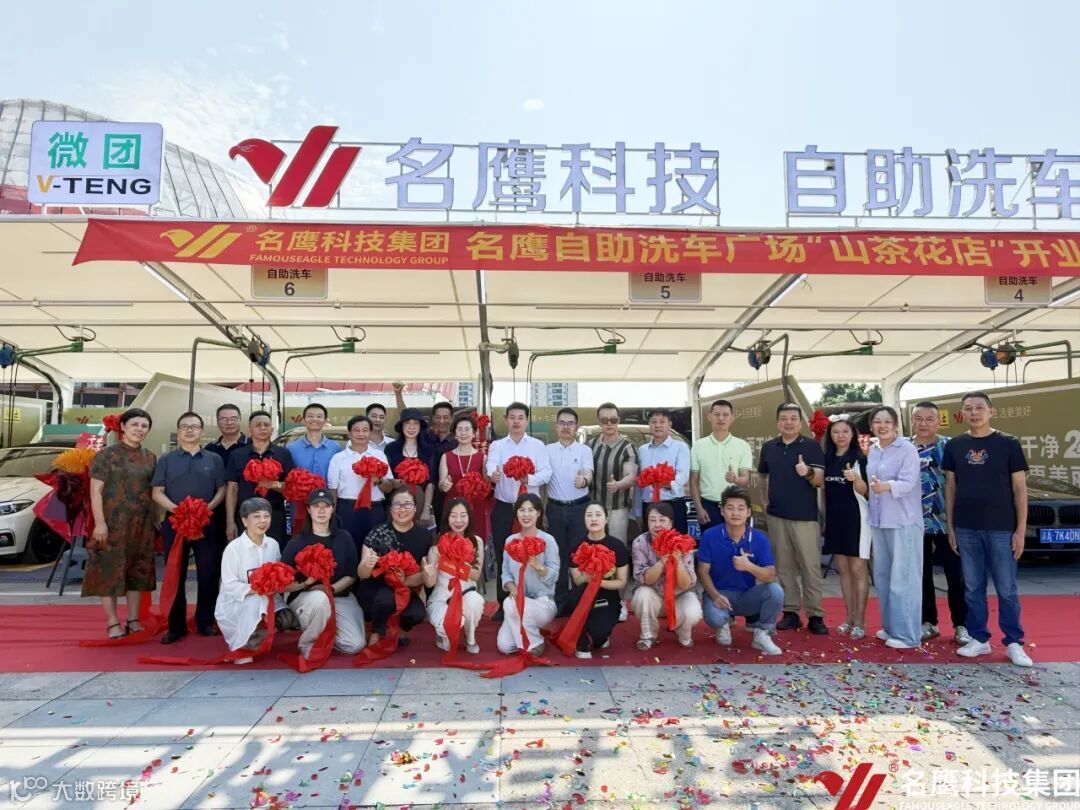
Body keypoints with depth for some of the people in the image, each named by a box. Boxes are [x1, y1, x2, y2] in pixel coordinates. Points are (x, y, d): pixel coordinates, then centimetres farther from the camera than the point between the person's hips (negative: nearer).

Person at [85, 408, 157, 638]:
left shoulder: (150, 457, 10)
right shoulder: (107, 454, -4)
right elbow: (95, 490, -9)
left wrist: (155, 521, 8)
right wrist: (100, 522, -16)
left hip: (142, 524, 5)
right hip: (113, 522, -5)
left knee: (137, 570, 9)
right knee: (111, 570, 0)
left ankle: (133, 620, 18)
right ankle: (113, 623, 8)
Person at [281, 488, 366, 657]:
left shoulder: (344, 538, 0)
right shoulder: (297, 542, -6)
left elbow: (351, 575, 2)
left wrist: (331, 589, -15)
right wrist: (305, 582, -26)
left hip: (339, 595, 3)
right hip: (304, 596, -2)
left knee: (355, 645, -14)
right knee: (319, 599, -40)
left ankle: (323, 630, 17)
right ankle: (308, 644, -10)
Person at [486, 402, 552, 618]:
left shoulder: (538, 445, 3)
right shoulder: (496, 445, 4)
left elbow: (547, 473, -7)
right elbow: (491, 465, -16)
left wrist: (529, 478, -27)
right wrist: (493, 474, -40)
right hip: (503, 508, 1)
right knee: (502, 557, 6)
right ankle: (503, 604, 19)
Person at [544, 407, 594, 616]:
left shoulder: (584, 450, 0)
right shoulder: (548, 450, 5)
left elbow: (588, 473, -15)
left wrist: (584, 480, -38)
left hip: (579, 508, -2)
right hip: (555, 508, 2)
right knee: (558, 554, 8)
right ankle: (561, 600, 18)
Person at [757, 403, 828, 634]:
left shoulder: (812, 446, -4)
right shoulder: (768, 447, 8)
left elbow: (820, 480, -10)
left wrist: (808, 472, -30)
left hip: (805, 516, -4)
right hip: (777, 516, 4)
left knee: (810, 567, 0)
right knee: (785, 567, 9)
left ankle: (815, 615, 8)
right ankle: (790, 612, 18)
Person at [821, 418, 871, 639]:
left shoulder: (860, 458, -7)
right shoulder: (827, 459, 8)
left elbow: (866, 492, -10)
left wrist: (855, 479, -28)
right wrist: (824, 518, 10)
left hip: (855, 518, -5)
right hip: (834, 518, 6)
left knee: (858, 569, -2)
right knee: (843, 569, 11)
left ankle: (860, 621, 5)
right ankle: (849, 617, 21)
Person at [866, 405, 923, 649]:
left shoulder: (907, 449, -10)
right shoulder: (872, 450, 11)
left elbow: (908, 482, -20)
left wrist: (886, 486, -37)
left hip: (903, 522, -7)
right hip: (878, 521, 7)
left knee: (903, 579, -4)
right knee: (882, 576, 13)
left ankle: (907, 634, 5)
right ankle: (890, 626, 26)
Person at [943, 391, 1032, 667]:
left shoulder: (1008, 444, -2)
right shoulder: (955, 445, 5)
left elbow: (1019, 488, -1)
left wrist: (1020, 530, -6)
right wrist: (950, 527, 6)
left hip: (1001, 529, -2)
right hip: (966, 529, 2)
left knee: (1007, 589, 5)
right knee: (973, 588, 9)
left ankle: (1013, 643, 17)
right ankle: (979, 639, 20)